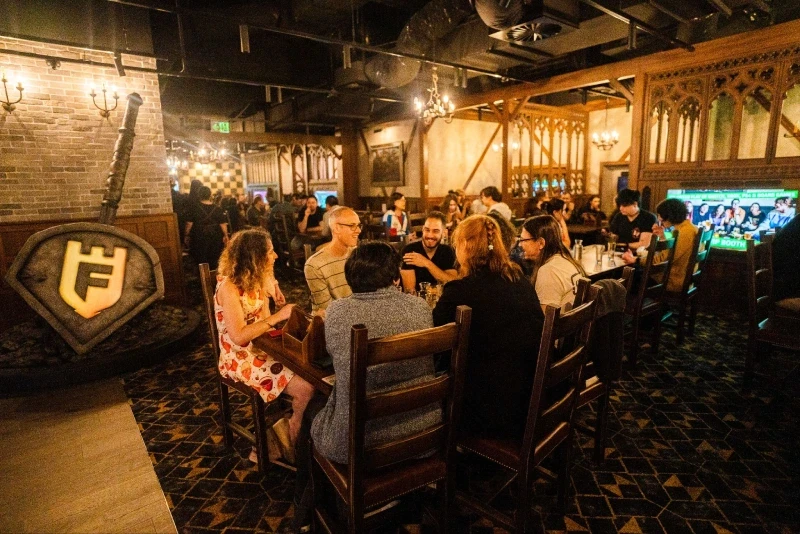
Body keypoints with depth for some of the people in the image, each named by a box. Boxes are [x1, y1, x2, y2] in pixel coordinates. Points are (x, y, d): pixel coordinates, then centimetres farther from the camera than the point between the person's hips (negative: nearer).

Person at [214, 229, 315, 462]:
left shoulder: (257, 279, 4)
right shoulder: (229, 287, -21)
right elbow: (239, 336, -29)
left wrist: (273, 285, 4)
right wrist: (278, 316, -27)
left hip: (262, 348, 8)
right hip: (240, 358, -8)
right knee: (305, 388, -21)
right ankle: (292, 445, 5)